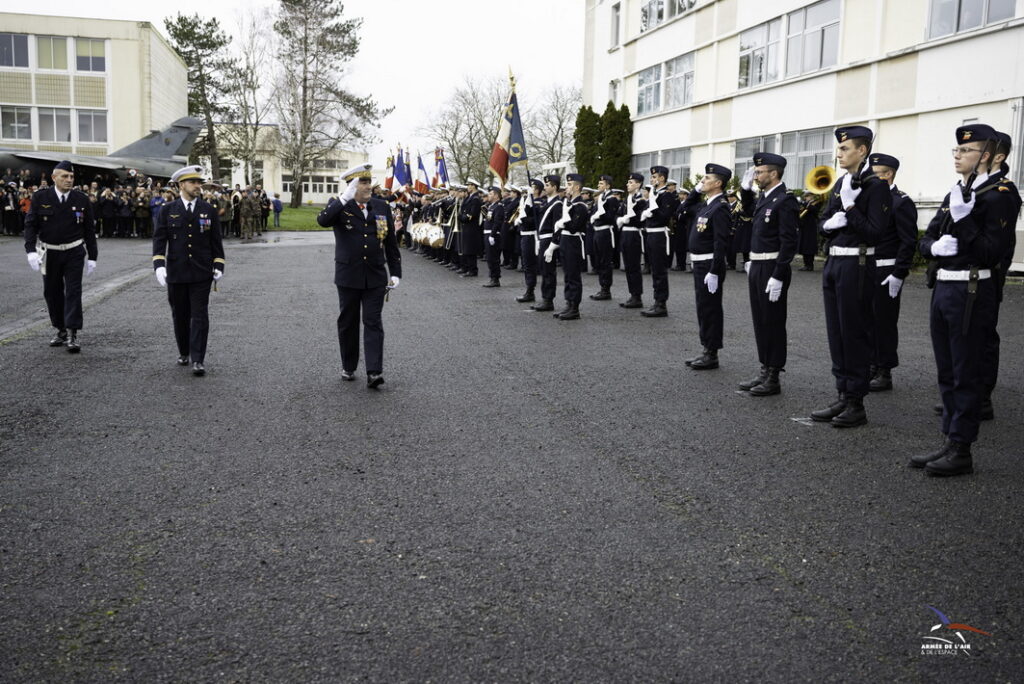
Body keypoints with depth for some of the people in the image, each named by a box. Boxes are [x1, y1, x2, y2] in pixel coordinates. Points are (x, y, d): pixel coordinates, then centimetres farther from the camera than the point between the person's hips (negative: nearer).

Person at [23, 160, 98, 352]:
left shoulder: (81, 199, -1)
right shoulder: (40, 198, -2)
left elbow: (89, 230, 4)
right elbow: (30, 225, -2)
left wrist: (92, 257, 2)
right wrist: (31, 251, -14)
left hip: (74, 253, -1)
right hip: (49, 253, 1)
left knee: (73, 292, -6)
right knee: (52, 293, 9)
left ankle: (72, 334, -6)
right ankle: (61, 330, 22)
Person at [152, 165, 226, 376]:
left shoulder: (209, 210, 5)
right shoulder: (168, 210, 3)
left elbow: (216, 240, 8)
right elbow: (159, 239, 0)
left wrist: (219, 266, 3)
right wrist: (159, 265, -12)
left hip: (201, 273, -1)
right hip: (176, 272, 1)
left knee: (200, 316, -6)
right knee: (180, 316, 11)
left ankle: (198, 360, -6)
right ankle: (183, 352, 29)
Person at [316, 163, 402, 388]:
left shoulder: (381, 207, 5)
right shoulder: (340, 207, -3)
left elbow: (391, 242, 9)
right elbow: (323, 220, -25)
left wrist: (396, 273, 5)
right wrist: (345, 198, -31)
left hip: (375, 277, 1)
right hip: (348, 276, -1)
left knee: (373, 323, -4)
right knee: (348, 323, 10)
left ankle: (374, 372, -8)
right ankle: (348, 367, 25)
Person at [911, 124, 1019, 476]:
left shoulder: (1000, 194, -9)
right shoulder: (954, 195, 15)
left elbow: (992, 251, -16)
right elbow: (924, 241, 13)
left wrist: (963, 219, -21)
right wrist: (936, 246, -8)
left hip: (972, 292, -8)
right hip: (943, 287, 8)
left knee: (967, 374, -1)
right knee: (947, 373, 13)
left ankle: (961, 451, 7)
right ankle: (949, 442, 23)